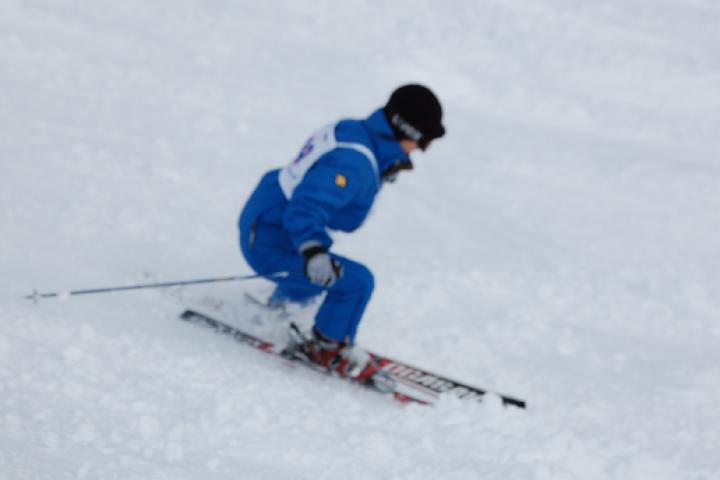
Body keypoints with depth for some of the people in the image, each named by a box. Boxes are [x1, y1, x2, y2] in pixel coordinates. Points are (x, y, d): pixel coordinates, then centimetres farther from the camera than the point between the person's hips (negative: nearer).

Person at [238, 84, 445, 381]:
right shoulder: (352, 164, -29)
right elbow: (306, 208, -38)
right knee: (356, 282, -16)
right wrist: (313, 251, -55)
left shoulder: (353, 132, 1)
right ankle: (327, 349, 7)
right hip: (269, 247, -10)